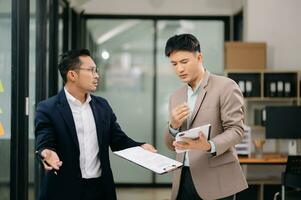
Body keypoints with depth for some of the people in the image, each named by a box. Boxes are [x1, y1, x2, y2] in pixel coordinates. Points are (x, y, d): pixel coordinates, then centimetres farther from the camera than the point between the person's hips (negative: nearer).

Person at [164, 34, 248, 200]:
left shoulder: (225, 86, -3)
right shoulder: (176, 97, 15)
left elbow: (236, 129, -9)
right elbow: (172, 146, 15)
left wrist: (210, 146, -26)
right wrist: (174, 126, -6)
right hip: (184, 180, 5)